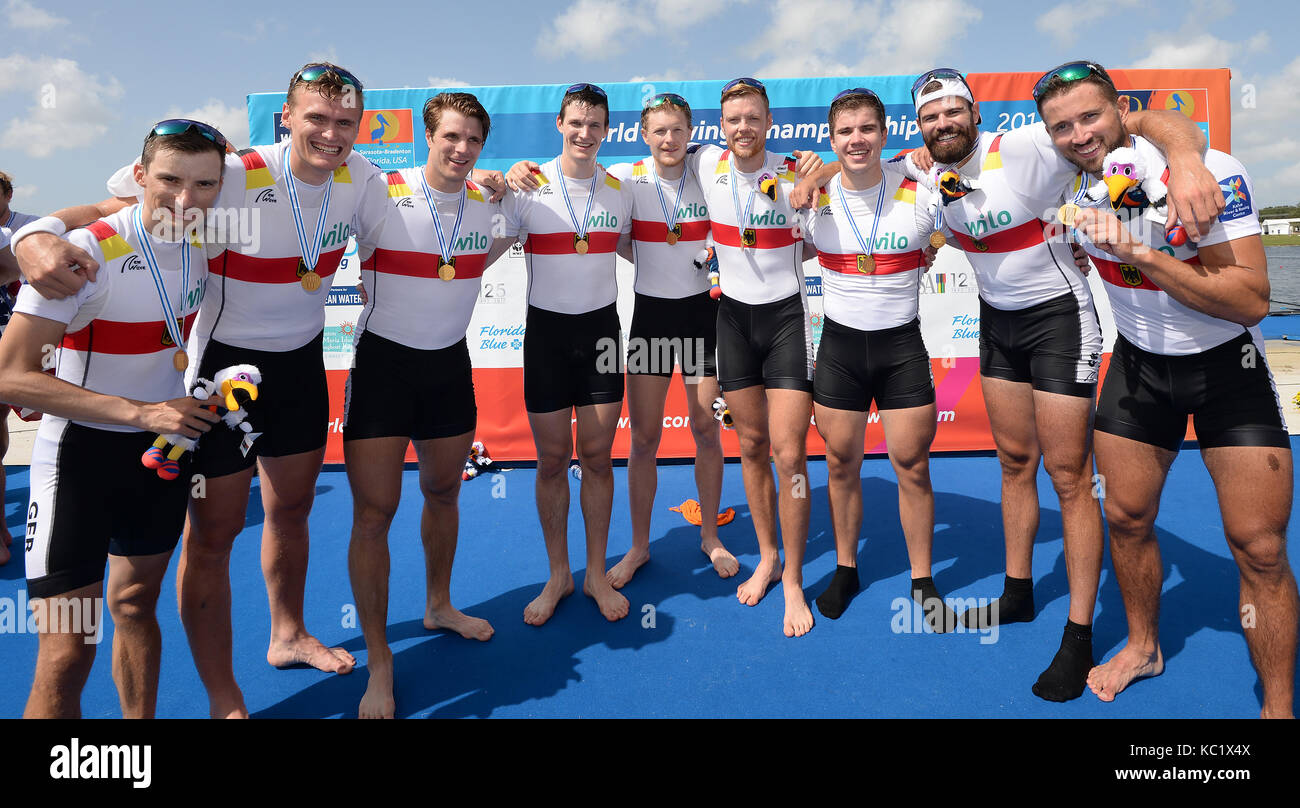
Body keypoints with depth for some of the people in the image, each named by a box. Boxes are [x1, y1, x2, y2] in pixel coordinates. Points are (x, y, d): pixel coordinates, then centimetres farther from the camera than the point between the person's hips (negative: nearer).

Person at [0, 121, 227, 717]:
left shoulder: (200, 240, -3)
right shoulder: (87, 252, -21)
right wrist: (140, 412, -25)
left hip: (166, 442, 6)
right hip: (82, 451, -5)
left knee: (135, 605, 20)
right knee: (67, 654, -5)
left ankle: (142, 719, 36)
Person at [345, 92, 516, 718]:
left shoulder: (489, 205, 3)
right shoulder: (381, 193, -11)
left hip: (450, 365, 5)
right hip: (383, 362, -4)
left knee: (443, 491, 18)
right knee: (373, 512, -6)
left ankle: (439, 606, 41)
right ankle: (378, 659, 9)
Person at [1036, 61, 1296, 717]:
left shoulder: (1213, 174, -24)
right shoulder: (1076, 184, -9)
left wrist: (1140, 251, -35)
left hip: (1225, 363, -4)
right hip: (1138, 363, 4)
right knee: (1126, 518, 10)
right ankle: (1143, 646, 35)